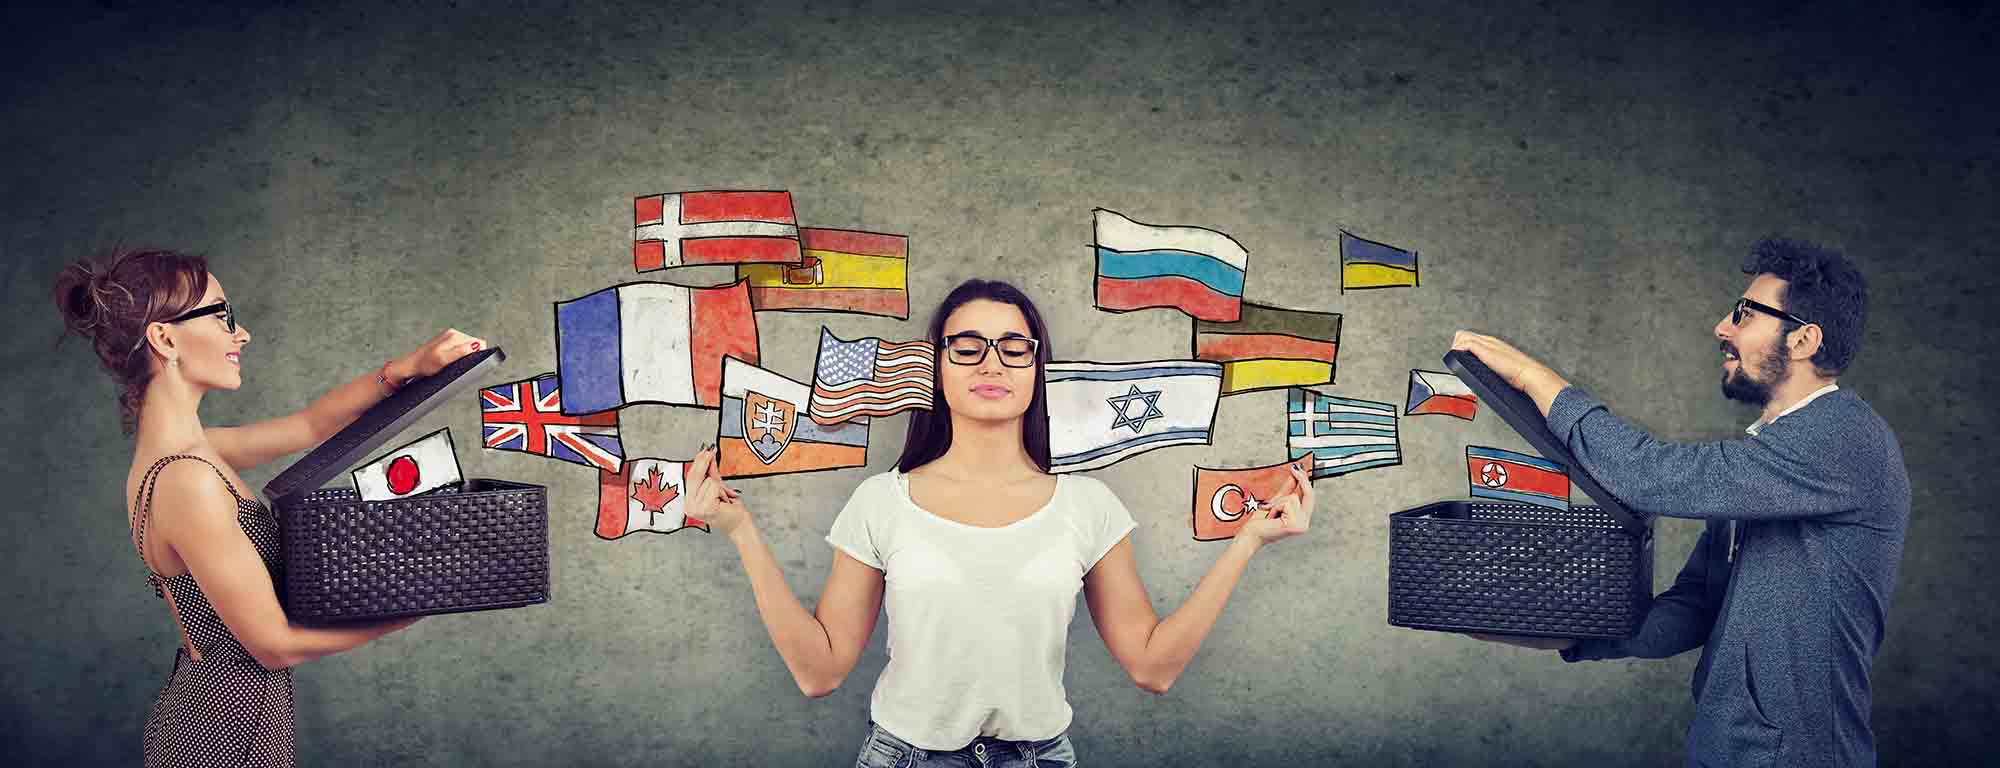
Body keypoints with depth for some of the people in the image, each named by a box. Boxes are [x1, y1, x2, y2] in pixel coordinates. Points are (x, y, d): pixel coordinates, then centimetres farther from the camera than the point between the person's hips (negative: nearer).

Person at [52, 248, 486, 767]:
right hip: (231, 725, -9)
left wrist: (411, 367, -1)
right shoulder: (187, 481, -26)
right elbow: (275, 644, -20)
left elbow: (311, 425, 12)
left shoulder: (175, 448, 2)